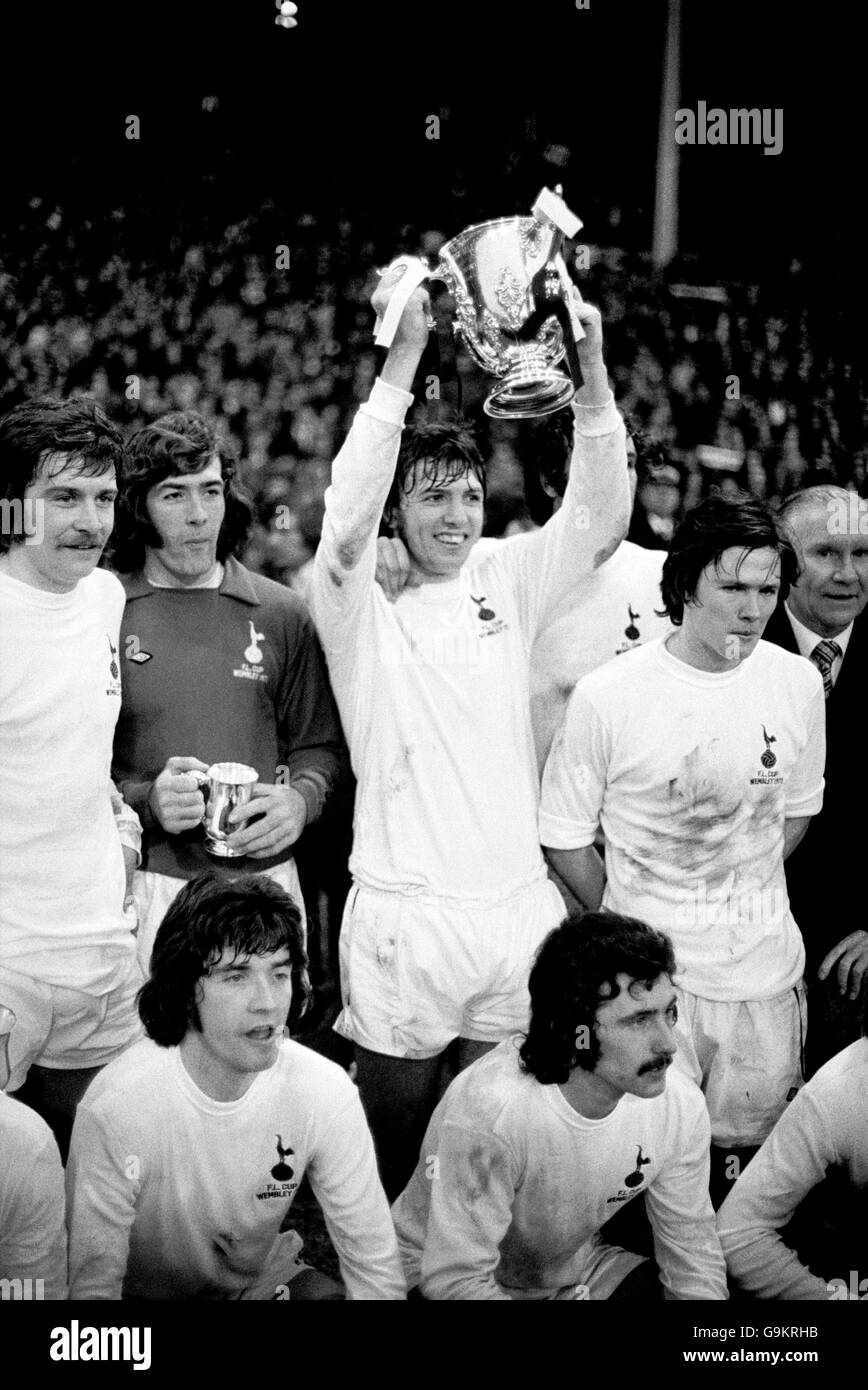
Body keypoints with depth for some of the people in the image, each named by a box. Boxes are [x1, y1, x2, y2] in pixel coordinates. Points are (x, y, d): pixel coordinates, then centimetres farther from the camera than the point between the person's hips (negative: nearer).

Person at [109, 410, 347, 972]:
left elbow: (321, 745, 14)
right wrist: (146, 801, -16)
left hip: (266, 878, 2)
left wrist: (301, 799, -5)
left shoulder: (282, 615, 8)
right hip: (146, 885, -2)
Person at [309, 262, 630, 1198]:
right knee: (391, 1156, 6)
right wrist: (403, 358, -25)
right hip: (402, 915, -3)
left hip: (517, 903, 4)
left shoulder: (507, 588, 10)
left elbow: (599, 519, 0)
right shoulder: (362, 610, -1)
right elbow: (347, 518, -19)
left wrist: (591, 370, -13)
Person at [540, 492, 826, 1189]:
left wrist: (740, 894, 9)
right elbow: (566, 841, -1)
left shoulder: (797, 683, -1)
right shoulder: (607, 698, -12)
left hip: (765, 973, 3)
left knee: (750, 1150, 12)